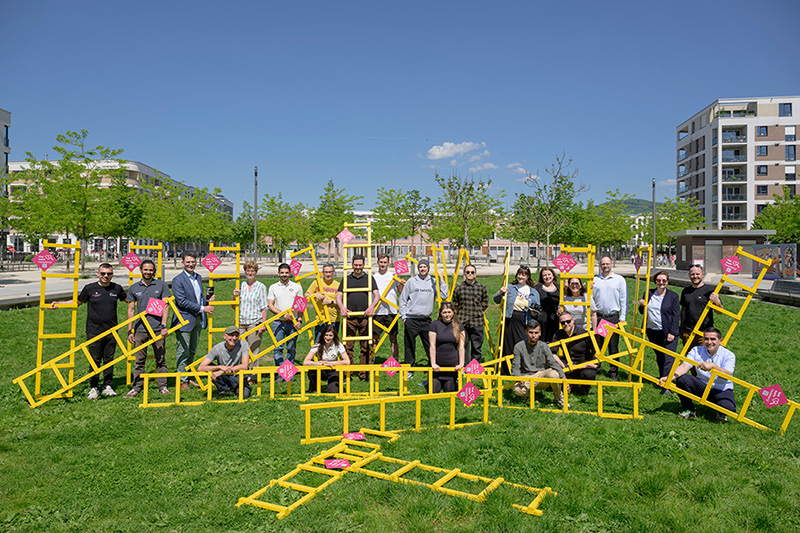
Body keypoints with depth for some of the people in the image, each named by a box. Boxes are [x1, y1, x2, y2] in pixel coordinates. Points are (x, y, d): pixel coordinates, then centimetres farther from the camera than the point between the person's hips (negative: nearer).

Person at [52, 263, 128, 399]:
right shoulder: (89, 288, 1)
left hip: (111, 332, 2)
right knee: (95, 361, 3)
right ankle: (94, 388, 14)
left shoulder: (117, 288, 6)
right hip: (94, 332, -1)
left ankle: (108, 387, 16)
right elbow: (77, 302, 15)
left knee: (109, 360, 7)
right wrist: (58, 305, 8)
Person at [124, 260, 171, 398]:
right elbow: (131, 310, 11)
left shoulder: (161, 285, 4)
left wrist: (164, 326, -9)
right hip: (140, 329, 1)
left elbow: (165, 307, 0)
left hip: (158, 328, -1)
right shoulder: (133, 288, 9)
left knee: (161, 359, 4)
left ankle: (162, 386, 12)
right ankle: (136, 387, 12)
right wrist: (130, 331, 6)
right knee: (139, 360, 4)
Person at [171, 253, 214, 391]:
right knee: (183, 352, 0)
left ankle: (188, 377, 26)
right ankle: (182, 381, 9)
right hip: (184, 320, -7)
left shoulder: (199, 277, 13)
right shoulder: (178, 280, -10)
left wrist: (207, 300, 1)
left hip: (198, 319, 7)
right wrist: (203, 308, -18)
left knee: (192, 351, 15)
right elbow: (182, 301, -17)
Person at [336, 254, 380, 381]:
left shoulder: (369, 278, 11)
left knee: (365, 347, 2)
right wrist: (342, 307, -11)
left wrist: (371, 306, -15)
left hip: (365, 317, 0)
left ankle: (364, 374, 9)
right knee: (348, 347, 0)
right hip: (349, 317, 0)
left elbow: (377, 295, 3)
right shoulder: (346, 279, 14)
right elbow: (339, 296, 9)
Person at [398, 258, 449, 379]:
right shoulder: (411, 281, 3)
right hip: (411, 319, -1)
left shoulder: (433, 282, 7)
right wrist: (403, 315, 2)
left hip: (426, 320, 1)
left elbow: (444, 296, -3)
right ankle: (409, 370, 14)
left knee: (431, 345, 0)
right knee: (410, 346, 4)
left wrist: (441, 280, -6)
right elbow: (403, 299, 7)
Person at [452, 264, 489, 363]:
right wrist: (463, 314, 6)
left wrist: (476, 313, 7)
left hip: (477, 322, 0)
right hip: (462, 322, 0)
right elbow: (455, 306, 12)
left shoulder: (482, 287, 3)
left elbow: (485, 305, 9)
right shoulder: (458, 288, 3)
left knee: (477, 347, 5)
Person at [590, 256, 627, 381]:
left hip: (613, 317, -1)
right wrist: (591, 314, 5)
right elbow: (590, 298, 13)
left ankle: (613, 371, 10)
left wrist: (622, 317, -1)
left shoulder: (619, 280, 6)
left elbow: (624, 299, 5)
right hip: (598, 316, 1)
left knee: (613, 346, 1)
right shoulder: (594, 280, 10)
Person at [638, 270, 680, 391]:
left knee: (668, 358, -9)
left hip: (668, 332, -4)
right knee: (659, 357, 14)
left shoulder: (673, 296, -1)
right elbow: (642, 312, 16)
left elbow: (676, 315, -4)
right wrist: (641, 305, -8)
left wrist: (672, 333, -11)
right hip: (652, 331, 4)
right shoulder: (648, 294, 9)